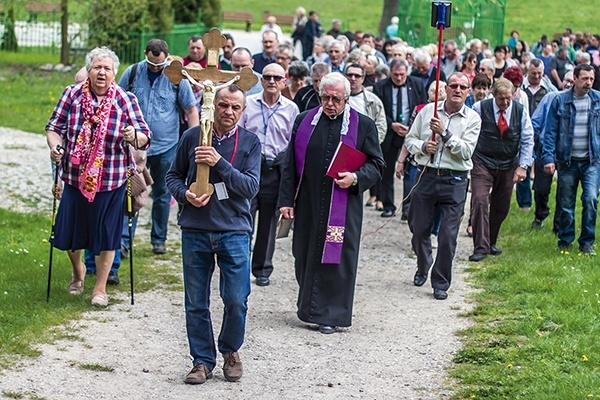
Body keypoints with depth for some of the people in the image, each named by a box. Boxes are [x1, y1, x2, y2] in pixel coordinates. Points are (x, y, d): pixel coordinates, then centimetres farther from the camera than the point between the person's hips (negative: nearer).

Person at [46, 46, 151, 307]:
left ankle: (100, 287, 24)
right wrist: (55, 146, -19)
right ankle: (77, 271, 43)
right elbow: (54, 127, 2)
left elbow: (145, 139, -9)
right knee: (70, 231, 11)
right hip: (75, 177, 1)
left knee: (106, 236, 6)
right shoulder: (72, 95, -3)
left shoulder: (126, 100, -5)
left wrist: (134, 136, -31)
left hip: (111, 181, -1)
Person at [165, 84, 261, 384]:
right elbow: (173, 176, 11)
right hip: (195, 231, 1)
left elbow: (251, 187, -9)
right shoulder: (192, 137, 2)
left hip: (234, 232, -1)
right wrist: (185, 194, -10)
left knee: (236, 300, -2)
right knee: (196, 302, 5)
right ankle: (203, 361, 18)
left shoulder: (250, 142, 0)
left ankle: (230, 351, 23)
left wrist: (219, 163, -20)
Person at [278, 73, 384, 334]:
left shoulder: (363, 125, 2)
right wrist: (286, 200, 4)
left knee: (336, 259, -1)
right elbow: (291, 165, 9)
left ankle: (330, 315, 8)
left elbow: (376, 165, 5)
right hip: (308, 204, 3)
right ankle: (309, 307, 25)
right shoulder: (304, 121, 8)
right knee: (305, 256, 8)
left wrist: (355, 178, -14)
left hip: (344, 206, -2)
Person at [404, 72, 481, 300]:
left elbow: (466, 151, -10)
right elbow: (410, 139, 11)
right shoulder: (427, 111, 6)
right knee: (419, 229, 9)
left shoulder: (472, 119, 1)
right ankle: (423, 268, 37)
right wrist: (423, 146, -9)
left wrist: (445, 133, -17)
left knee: (448, 236, -4)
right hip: (426, 176, 2)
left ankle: (441, 283, 9)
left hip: (454, 181, -2)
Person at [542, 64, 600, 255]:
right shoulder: (560, 101, -1)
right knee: (566, 204, 5)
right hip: (567, 160, 0)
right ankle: (565, 241, 24)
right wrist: (548, 157, -8)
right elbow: (550, 131, 0)